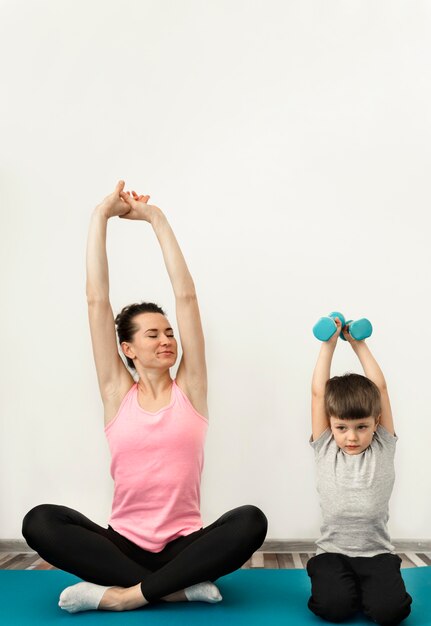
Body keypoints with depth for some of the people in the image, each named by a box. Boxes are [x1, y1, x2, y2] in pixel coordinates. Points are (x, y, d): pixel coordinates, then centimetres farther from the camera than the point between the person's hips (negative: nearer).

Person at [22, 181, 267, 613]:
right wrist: (101, 216, -4)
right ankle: (181, 587, -22)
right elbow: (96, 300, -4)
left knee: (250, 521, -29)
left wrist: (156, 218, -3)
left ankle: (120, 595, -23)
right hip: (123, 543, 1)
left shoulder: (189, 388, 2)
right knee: (39, 521, -24)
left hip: (182, 544, 0)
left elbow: (186, 296, -4)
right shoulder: (118, 392, 2)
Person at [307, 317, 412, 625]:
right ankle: (340, 585, 9)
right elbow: (318, 393, -4)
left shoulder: (382, 447, 1)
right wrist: (329, 345, -3)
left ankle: (366, 588, 11)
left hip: (377, 552, 1)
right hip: (333, 551, 0)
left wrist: (359, 344, 2)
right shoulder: (325, 449, 0)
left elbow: (380, 388, -2)